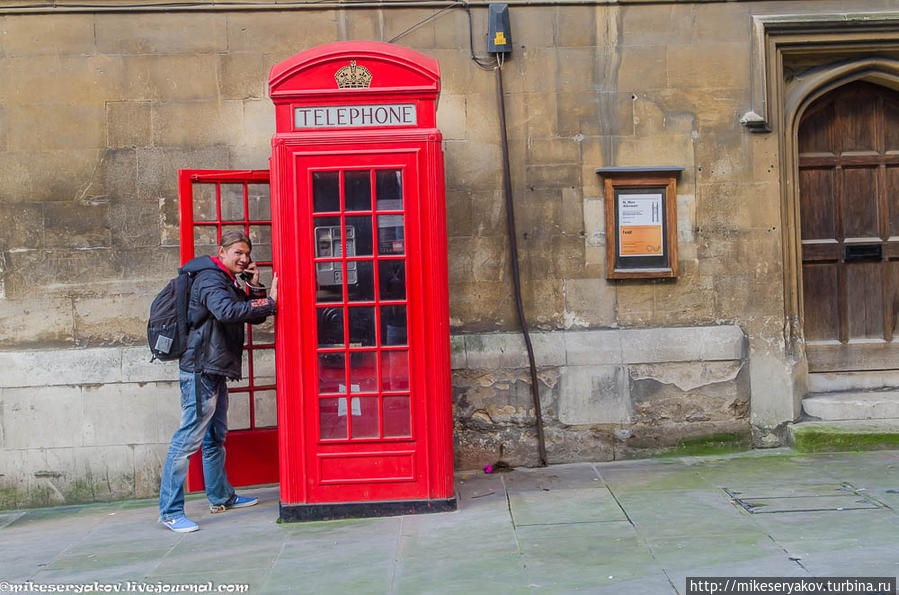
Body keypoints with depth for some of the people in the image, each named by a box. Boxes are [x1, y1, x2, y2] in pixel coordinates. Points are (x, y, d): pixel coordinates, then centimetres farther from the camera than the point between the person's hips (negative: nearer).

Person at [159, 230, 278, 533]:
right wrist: (269, 302, -25)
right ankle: (170, 511, -7)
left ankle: (221, 497, 30)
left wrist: (255, 287, 4)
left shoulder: (228, 282, 20)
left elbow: (252, 316, 19)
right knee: (188, 438, -10)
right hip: (200, 371, -11)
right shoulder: (210, 279, -12)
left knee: (216, 437, 18)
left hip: (216, 371, 11)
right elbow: (228, 312, -30)